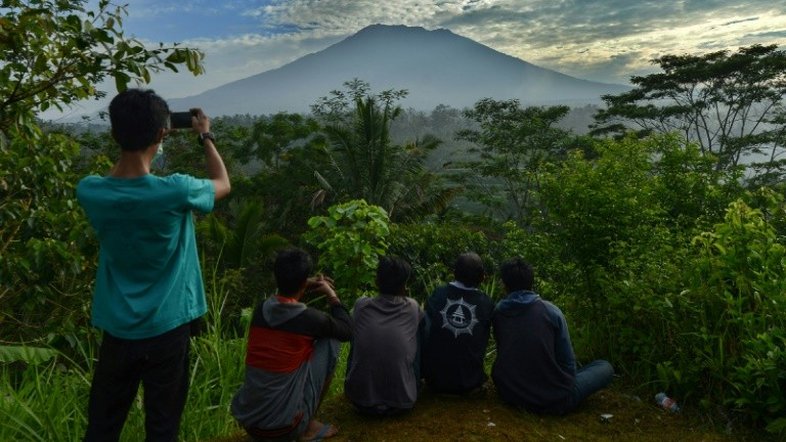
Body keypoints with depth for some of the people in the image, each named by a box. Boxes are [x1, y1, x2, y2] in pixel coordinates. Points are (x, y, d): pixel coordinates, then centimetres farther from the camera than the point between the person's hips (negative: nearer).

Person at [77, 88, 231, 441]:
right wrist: (206, 137, 11)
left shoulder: (89, 192, -12)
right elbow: (223, 184, 0)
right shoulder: (175, 191, -22)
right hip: (165, 328, -3)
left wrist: (130, 136, 10)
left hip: (116, 329, 4)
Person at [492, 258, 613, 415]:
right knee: (605, 367, 15)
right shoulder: (551, 311, -12)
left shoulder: (497, 312, -3)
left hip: (509, 394, 3)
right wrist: (569, 384, 15)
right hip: (553, 400, -3)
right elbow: (567, 361, -6)